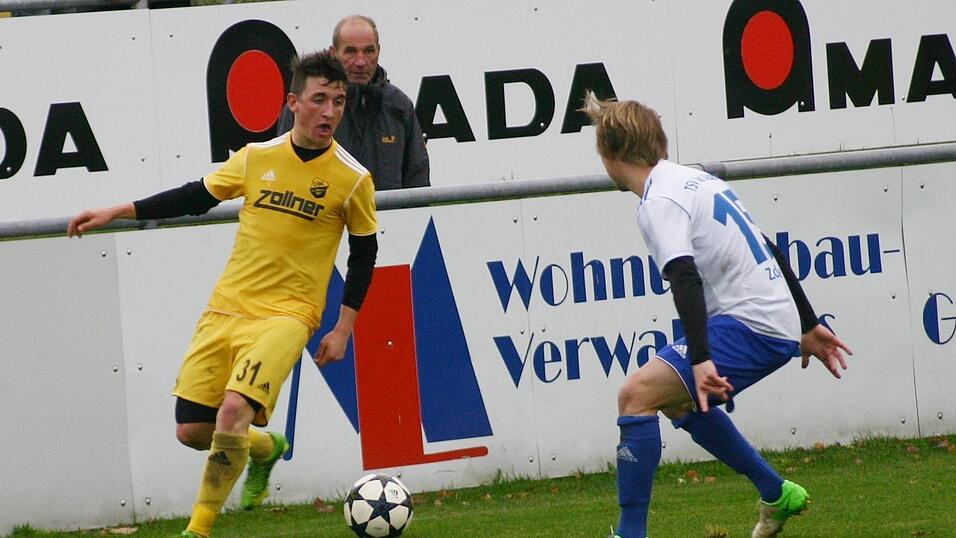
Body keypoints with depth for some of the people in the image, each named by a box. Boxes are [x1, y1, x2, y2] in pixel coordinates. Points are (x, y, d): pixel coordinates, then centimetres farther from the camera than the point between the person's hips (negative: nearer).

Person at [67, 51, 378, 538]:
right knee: (192, 431, 4)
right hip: (226, 308, 4)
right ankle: (267, 447, 37)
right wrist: (116, 212, 6)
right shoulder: (257, 158, 1)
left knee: (233, 411, -26)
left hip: (286, 315, -4)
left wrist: (343, 329, 2)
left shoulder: (352, 179, -6)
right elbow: (195, 198, 12)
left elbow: (364, 255, 6)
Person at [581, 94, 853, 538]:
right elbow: (768, 252, 26)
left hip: (750, 326, -10)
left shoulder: (660, 202, -11)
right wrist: (808, 326, 32)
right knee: (678, 399, 29)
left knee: (637, 394, -18)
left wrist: (700, 359, -35)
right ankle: (777, 496, 36)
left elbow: (685, 279, -26)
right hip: (779, 320, 10)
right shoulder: (698, 179, 19)